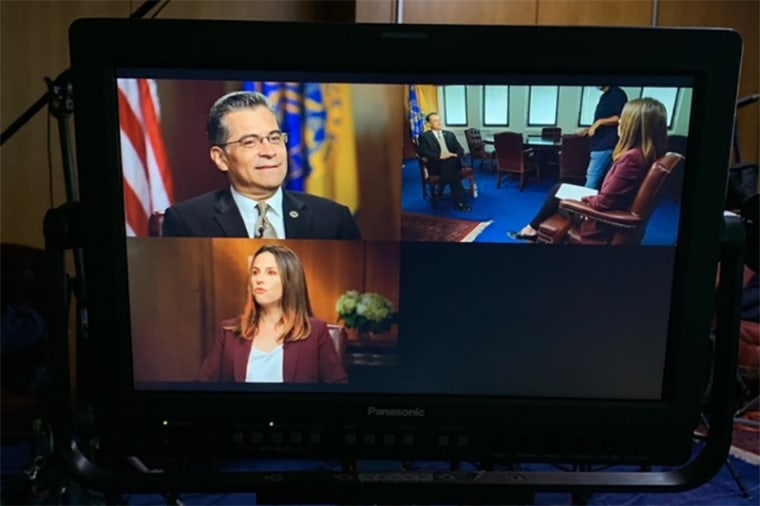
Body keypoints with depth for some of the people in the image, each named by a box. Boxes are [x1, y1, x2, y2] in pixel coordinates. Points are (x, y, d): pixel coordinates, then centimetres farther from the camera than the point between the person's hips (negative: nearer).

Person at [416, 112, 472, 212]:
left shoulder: (450, 134, 22)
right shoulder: (424, 137, 8)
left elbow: (460, 149, 13)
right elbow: (424, 152, -8)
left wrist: (455, 155, -11)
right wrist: (440, 156, -21)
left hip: (453, 162, 4)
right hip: (436, 165, -4)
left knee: (452, 160, -33)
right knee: (448, 164, -35)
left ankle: (440, 189, -22)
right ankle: (460, 201, -34)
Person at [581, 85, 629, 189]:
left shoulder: (617, 94, -7)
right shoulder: (604, 96, 21)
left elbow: (621, 118, -18)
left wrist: (599, 122, -18)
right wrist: (591, 129, 16)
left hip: (606, 146, -9)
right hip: (600, 145, 9)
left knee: (592, 176, -10)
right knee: (602, 180, 8)